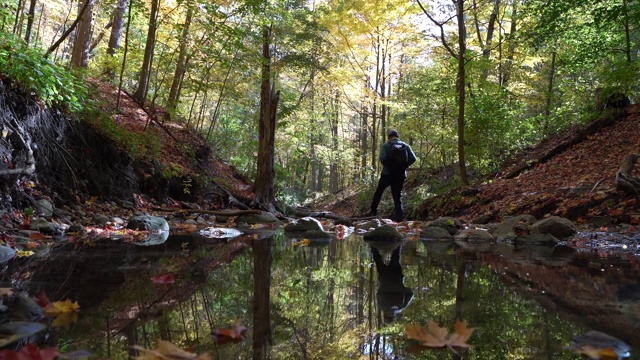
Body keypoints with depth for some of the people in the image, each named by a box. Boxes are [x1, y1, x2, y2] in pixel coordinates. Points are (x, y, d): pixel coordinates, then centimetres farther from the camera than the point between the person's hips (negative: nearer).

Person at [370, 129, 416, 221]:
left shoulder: (385, 145, -4)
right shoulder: (405, 146, 6)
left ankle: (373, 211, 19)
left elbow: (382, 158, -19)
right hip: (400, 174, 3)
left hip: (387, 174, -2)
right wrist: (403, 166, 2)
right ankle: (399, 216, -2)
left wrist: (388, 166, -4)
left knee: (378, 192, 15)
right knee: (398, 196, 9)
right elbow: (413, 158, -4)